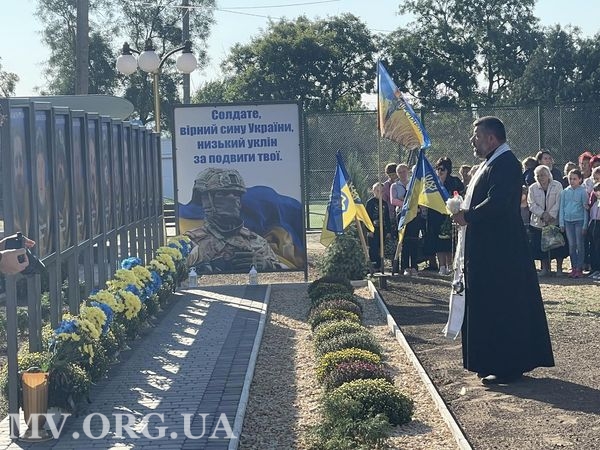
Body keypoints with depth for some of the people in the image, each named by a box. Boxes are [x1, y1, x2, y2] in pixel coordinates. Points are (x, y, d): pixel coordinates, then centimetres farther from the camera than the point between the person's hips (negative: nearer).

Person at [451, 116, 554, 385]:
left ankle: (509, 366, 0)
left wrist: (467, 216, -14)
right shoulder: (492, 163, 17)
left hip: (500, 252, -11)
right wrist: (465, 213, 5)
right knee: (489, 306, 13)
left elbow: (496, 202, -26)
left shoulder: (505, 163, -16)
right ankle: (496, 362, 20)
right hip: (488, 249, 11)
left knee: (503, 308, -6)